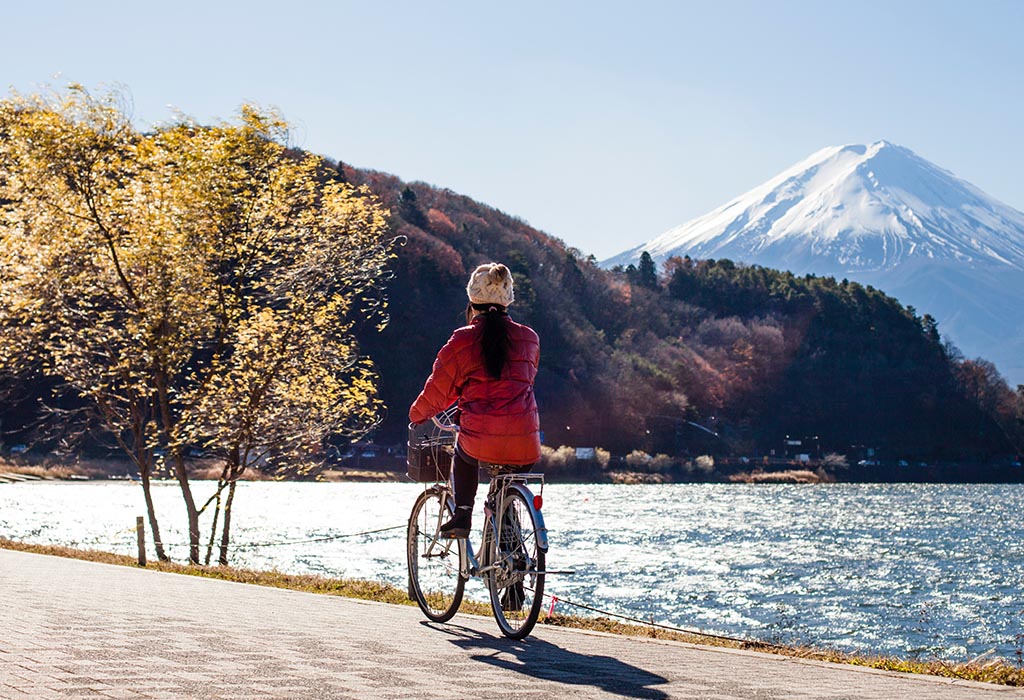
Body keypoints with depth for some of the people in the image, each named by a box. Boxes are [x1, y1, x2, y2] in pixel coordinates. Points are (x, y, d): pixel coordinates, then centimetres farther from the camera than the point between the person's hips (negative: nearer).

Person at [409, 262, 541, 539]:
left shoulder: (462, 340, 1)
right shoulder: (530, 337, 11)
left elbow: (437, 392, 8)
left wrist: (416, 415, 28)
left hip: (481, 437, -2)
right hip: (524, 443, 2)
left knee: (464, 456, 34)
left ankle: (462, 514, 22)